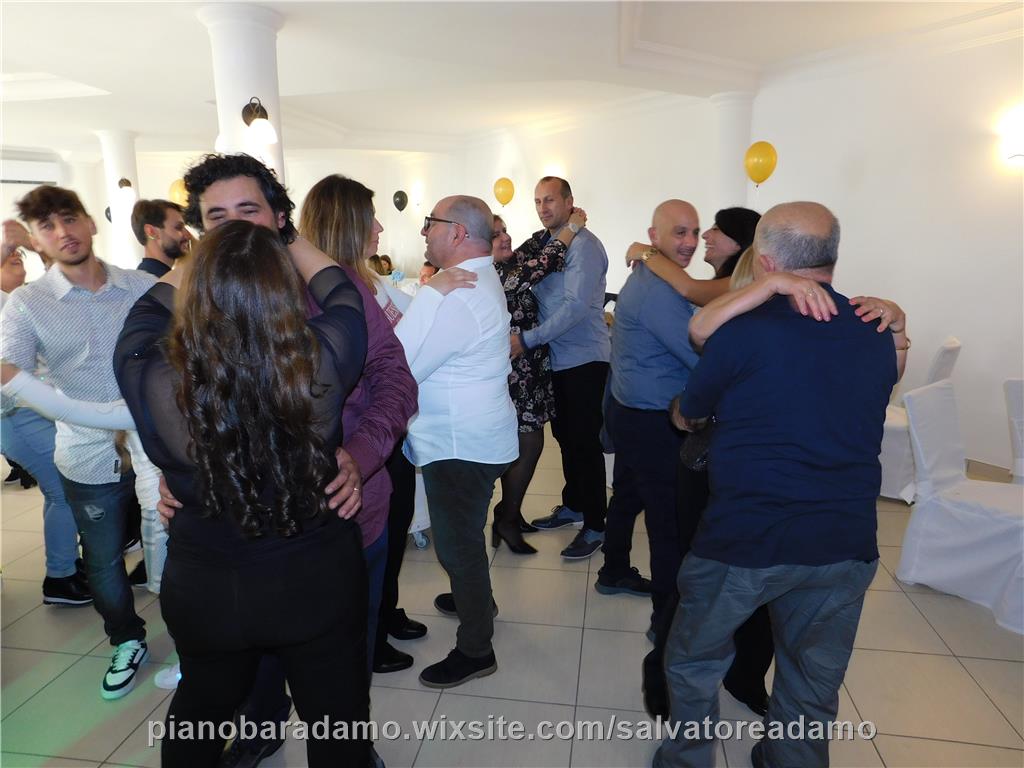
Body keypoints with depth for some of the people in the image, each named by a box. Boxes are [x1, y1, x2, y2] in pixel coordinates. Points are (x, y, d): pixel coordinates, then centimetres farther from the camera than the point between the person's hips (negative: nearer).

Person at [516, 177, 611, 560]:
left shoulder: (583, 245, -14)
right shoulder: (544, 244, 11)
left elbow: (576, 306, -23)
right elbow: (531, 294, 12)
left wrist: (527, 339, -23)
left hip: (583, 359, -8)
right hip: (556, 358, 8)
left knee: (584, 441, -2)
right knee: (565, 435, 18)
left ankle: (595, 526, 12)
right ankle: (572, 507, 35)